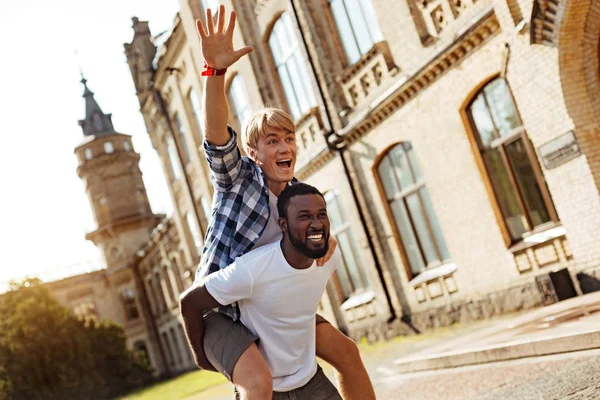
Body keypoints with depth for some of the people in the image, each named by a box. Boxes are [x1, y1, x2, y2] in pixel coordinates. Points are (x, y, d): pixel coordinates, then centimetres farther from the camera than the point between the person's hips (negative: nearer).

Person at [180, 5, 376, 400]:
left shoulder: (297, 195, 1)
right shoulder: (238, 178, -17)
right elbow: (216, 137, -35)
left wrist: (326, 238, -16)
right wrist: (216, 70, -51)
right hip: (221, 312, -7)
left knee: (346, 350, 7)